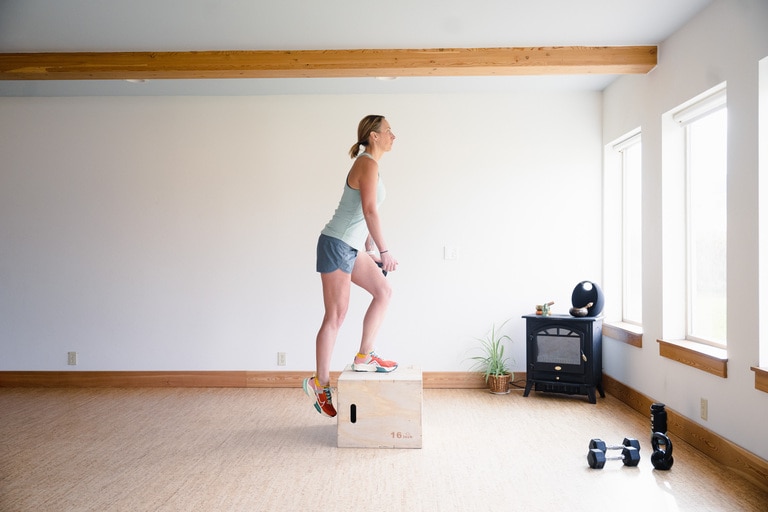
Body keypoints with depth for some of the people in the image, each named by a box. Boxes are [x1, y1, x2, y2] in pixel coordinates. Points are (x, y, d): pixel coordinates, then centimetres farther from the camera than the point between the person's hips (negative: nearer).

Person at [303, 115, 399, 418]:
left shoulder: (369, 164, 17)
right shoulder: (368, 164, -13)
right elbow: (370, 211, -22)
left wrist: (371, 250, 21)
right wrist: (384, 251, -19)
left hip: (351, 246, 10)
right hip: (337, 244, -10)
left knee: (383, 291, 10)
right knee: (336, 316, -4)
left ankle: (364, 356, 14)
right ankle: (320, 383, 6)